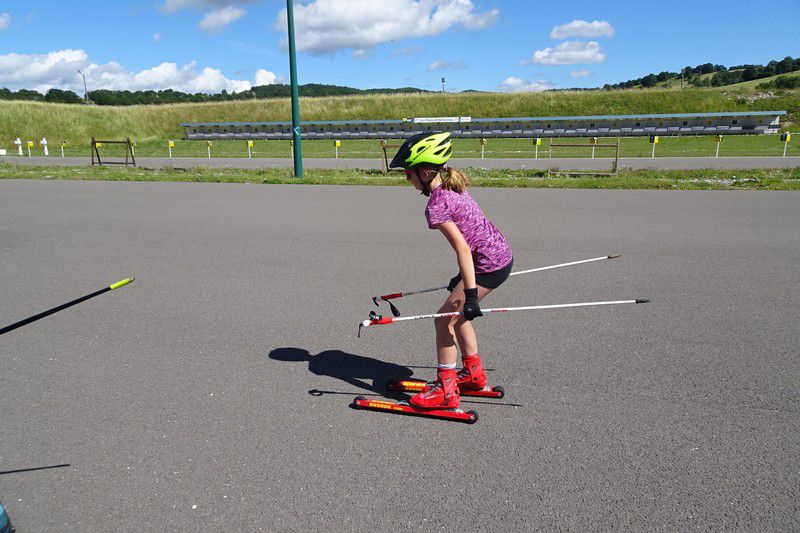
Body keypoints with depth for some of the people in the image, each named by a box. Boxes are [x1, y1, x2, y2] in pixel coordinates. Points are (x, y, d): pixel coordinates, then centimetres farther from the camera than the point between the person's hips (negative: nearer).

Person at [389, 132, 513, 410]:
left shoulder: (436, 206, -20)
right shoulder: (453, 186, 9)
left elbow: (462, 249, -26)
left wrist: (470, 293, -24)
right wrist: (463, 277, 21)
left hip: (490, 265, -9)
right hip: (502, 254, 9)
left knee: (445, 319, -2)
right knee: (457, 314, 20)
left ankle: (446, 390, 8)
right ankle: (474, 374, 34)